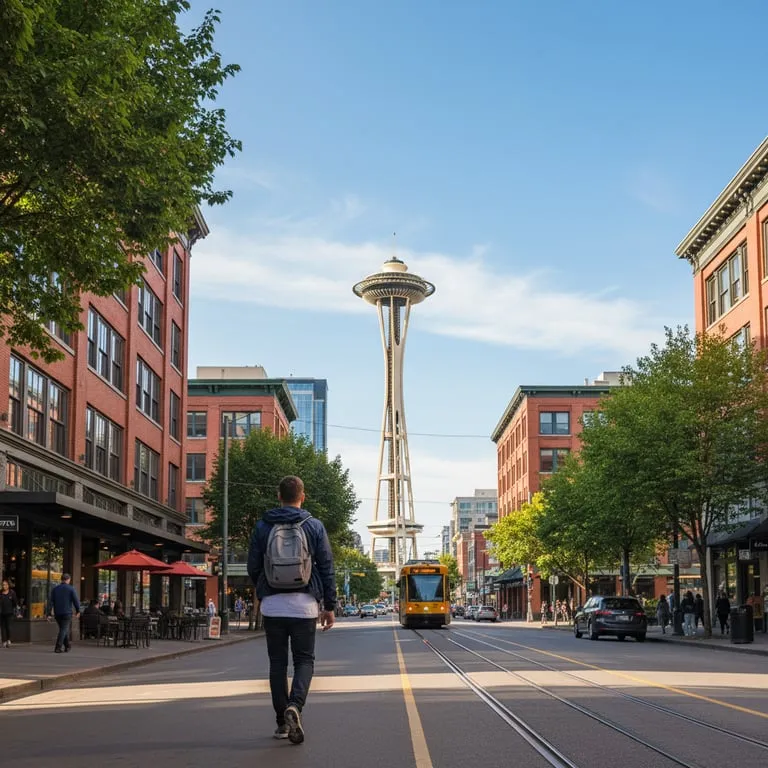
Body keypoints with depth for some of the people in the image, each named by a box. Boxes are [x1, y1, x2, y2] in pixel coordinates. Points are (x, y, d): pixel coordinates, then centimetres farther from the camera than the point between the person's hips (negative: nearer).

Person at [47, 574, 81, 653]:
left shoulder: (55, 589, 6)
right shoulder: (71, 589, -5)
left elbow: (51, 602, 0)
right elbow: (76, 601, -6)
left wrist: (49, 614, -2)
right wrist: (77, 611, 8)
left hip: (57, 613, 5)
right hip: (67, 613, -4)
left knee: (63, 629, 18)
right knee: (63, 630, -4)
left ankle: (67, 646, 27)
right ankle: (58, 647, -15)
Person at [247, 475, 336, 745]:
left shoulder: (262, 527, 2)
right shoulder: (314, 526, 0)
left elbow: (253, 568, 7)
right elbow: (327, 569, 0)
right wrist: (329, 606, 6)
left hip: (272, 605, 1)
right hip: (304, 604, -1)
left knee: (277, 662, 11)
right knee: (304, 660, 7)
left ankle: (282, 722, 11)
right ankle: (294, 705, -18)